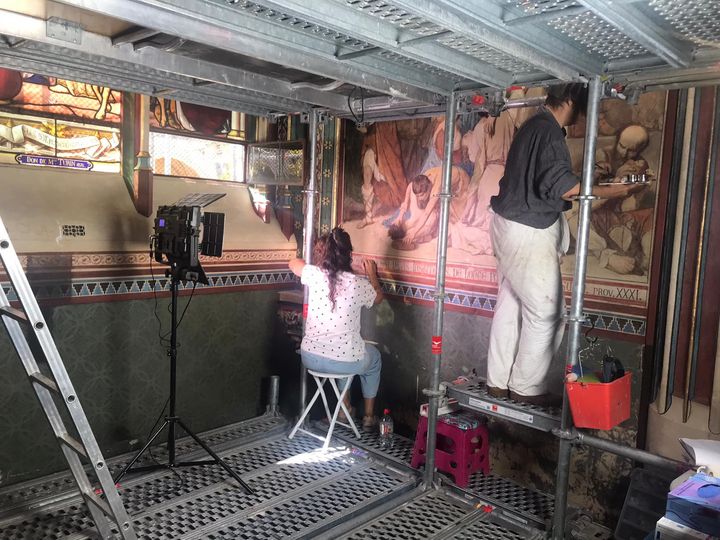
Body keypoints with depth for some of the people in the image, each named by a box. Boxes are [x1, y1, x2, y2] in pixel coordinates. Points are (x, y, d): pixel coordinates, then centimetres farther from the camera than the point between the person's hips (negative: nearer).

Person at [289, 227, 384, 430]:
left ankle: (345, 407, 44)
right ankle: (369, 416, 40)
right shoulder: (359, 283, -11)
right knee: (374, 357, 32)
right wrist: (372, 275, 28)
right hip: (347, 362, -3)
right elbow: (378, 297, 13)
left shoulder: (315, 275, -8)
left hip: (311, 358, 3)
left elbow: (294, 263, 16)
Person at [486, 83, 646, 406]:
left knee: (509, 305, 13)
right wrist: (610, 192, -18)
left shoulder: (534, 126, 15)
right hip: (528, 233, -10)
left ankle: (498, 382, 22)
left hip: (511, 226, 10)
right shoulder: (549, 131, -15)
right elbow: (558, 184, -24)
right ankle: (526, 387, 12)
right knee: (547, 313, 1)